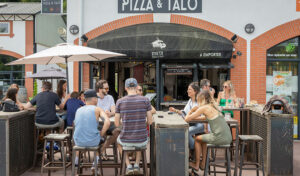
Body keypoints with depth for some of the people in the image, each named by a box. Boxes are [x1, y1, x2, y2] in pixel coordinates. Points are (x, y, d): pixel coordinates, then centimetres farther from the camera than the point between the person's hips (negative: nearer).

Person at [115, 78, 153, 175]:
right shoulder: (145, 100, -8)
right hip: (142, 140, 1)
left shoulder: (120, 102, -8)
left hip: (126, 140, -1)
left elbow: (117, 124, -2)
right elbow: (150, 121, -2)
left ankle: (128, 166, 22)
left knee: (119, 141, 38)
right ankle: (137, 165, 27)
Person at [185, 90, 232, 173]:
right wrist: (193, 117, 27)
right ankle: (203, 164, 32)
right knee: (203, 138, 28)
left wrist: (191, 111, 16)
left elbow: (187, 119, -3)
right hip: (228, 137, 8)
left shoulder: (203, 108, -6)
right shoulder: (212, 106, 17)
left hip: (220, 137, -8)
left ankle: (196, 165, 25)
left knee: (197, 139, 16)